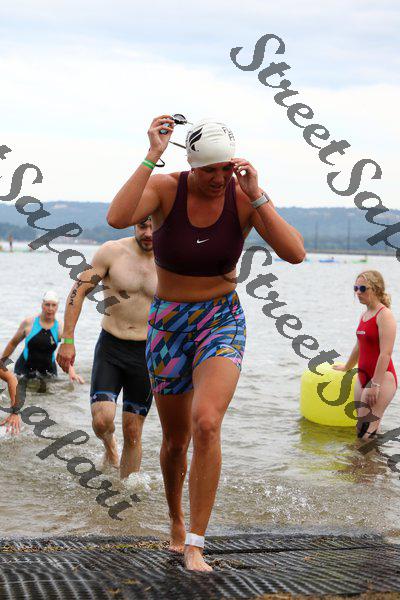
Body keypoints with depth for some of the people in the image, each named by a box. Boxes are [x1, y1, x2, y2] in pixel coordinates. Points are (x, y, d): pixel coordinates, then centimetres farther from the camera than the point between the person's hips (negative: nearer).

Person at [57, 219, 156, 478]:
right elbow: (78, 291, -3)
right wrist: (68, 340, -8)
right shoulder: (112, 252, -7)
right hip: (110, 348, -1)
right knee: (102, 420, -16)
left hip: (146, 353, 1)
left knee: (133, 434, 4)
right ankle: (109, 446, 20)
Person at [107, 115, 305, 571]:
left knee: (206, 423, -26)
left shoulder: (244, 198, -12)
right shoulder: (165, 188, -14)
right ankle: (176, 520, 44)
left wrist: (256, 195, -28)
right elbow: (117, 218, -34)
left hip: (222, 321, -1)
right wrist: (152, 156, -35)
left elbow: (295, 253, -22)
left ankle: (195, 545, -16)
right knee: (175, 440, 13)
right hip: (168, 324, 1)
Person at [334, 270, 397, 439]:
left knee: (367, 433, -15)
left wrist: (375, 385, -24)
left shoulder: (384, 315, -13)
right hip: (363, 375, 9)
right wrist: (347, 367, 43)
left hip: (382, 376, -9)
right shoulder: (364, 315, 13)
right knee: (360, 432, 6)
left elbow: (385, 353, -21)